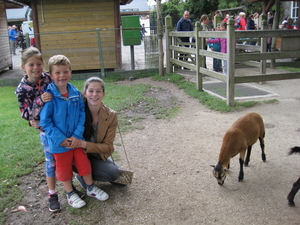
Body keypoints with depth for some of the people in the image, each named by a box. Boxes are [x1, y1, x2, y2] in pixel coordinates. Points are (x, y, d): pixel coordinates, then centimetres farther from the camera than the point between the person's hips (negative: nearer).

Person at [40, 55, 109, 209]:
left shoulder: (76, 93, -5)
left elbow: (81, 115, -2)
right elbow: (45, 121, -15)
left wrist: (77, 135, -13)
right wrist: (60, 139, -18)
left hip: (76, 139, 3)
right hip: (59, 143, -3)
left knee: (84, 164, 16)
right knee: (64, 169, 14)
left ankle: (91, 188, 38)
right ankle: (70, 194, 35)